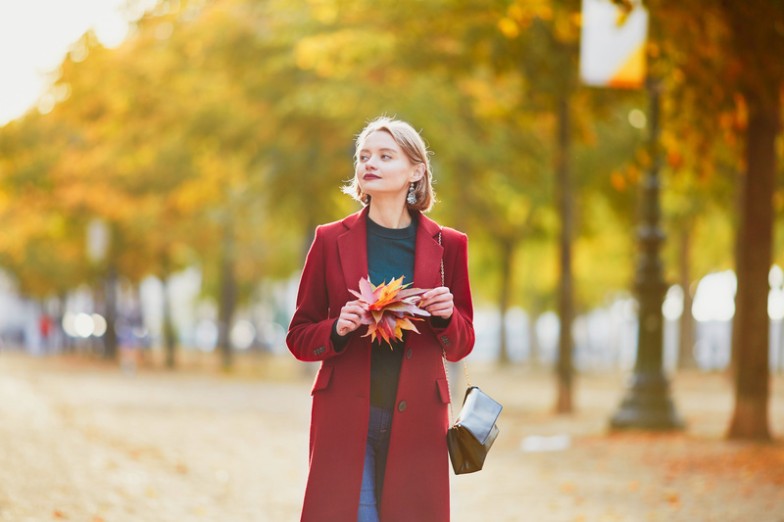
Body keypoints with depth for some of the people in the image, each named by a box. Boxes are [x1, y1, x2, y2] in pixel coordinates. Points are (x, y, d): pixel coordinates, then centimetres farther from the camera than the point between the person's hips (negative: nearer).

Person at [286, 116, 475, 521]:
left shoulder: (447, 245, 5)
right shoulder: (331, 240, 3)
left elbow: (460, 346, 12)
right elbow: (299, 337, 7)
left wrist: (446, 317, -10)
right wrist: (337, 330, -13)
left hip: (415, 423, 1)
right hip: (344, 420, -1)